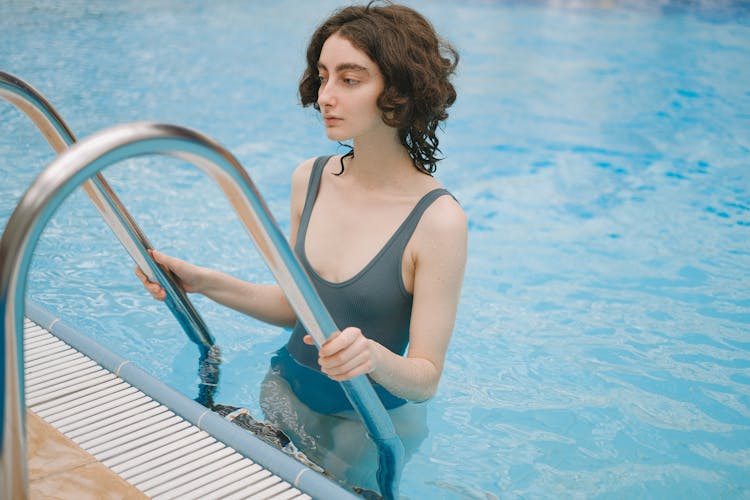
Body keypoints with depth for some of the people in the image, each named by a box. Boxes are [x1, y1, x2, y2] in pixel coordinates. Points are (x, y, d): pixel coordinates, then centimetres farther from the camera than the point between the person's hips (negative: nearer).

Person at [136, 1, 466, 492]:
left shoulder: (438, 220, -25)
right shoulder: (310, 179, -6)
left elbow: (426, 379, -22)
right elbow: (293, 304, 4)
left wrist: (373, 356, -42)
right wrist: (203, 281, -6)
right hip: (286, 393, 5)